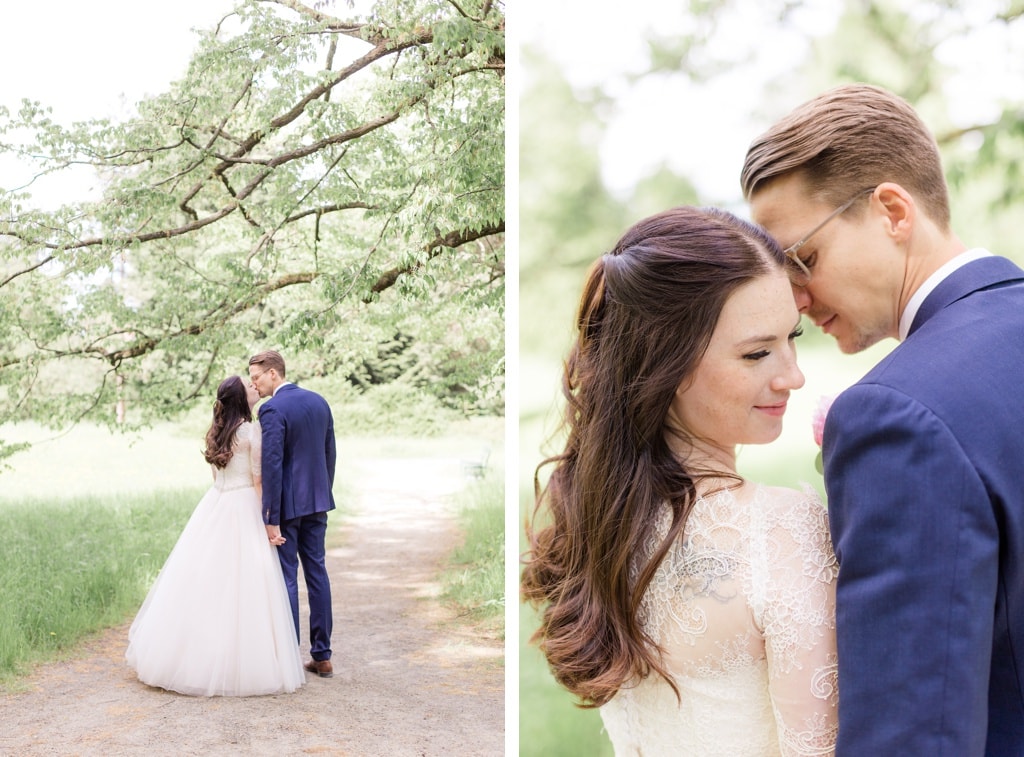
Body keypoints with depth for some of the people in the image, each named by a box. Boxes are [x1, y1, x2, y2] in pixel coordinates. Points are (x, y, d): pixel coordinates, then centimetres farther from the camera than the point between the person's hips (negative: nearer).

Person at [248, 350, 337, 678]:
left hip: (287, 504, -7)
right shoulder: (319, 401, 8)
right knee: (317, 573, 11)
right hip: (317, 502, 7)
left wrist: (271, 519, -17)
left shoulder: (272, 409, -15)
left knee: (286, 578, 0)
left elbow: (272, 465, -19)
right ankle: (322, 656, 18)